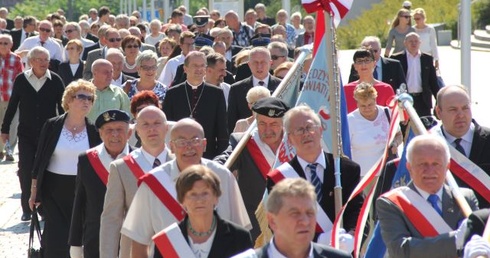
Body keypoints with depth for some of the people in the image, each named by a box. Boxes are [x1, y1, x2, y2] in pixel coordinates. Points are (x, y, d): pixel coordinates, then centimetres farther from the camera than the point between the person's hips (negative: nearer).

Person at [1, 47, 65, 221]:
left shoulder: (55, 81, -4)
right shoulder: (21, 80, -1)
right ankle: (27, 209, 10)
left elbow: (62, 107, 2)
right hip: (26, 134, 1)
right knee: (25, 172, 0)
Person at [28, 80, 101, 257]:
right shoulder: (52, 126, -1)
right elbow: (39, 159, 3)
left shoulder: (94, 131, 1)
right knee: (55, 238, -6)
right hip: (53, 189, -1)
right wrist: (34, 190, 3)